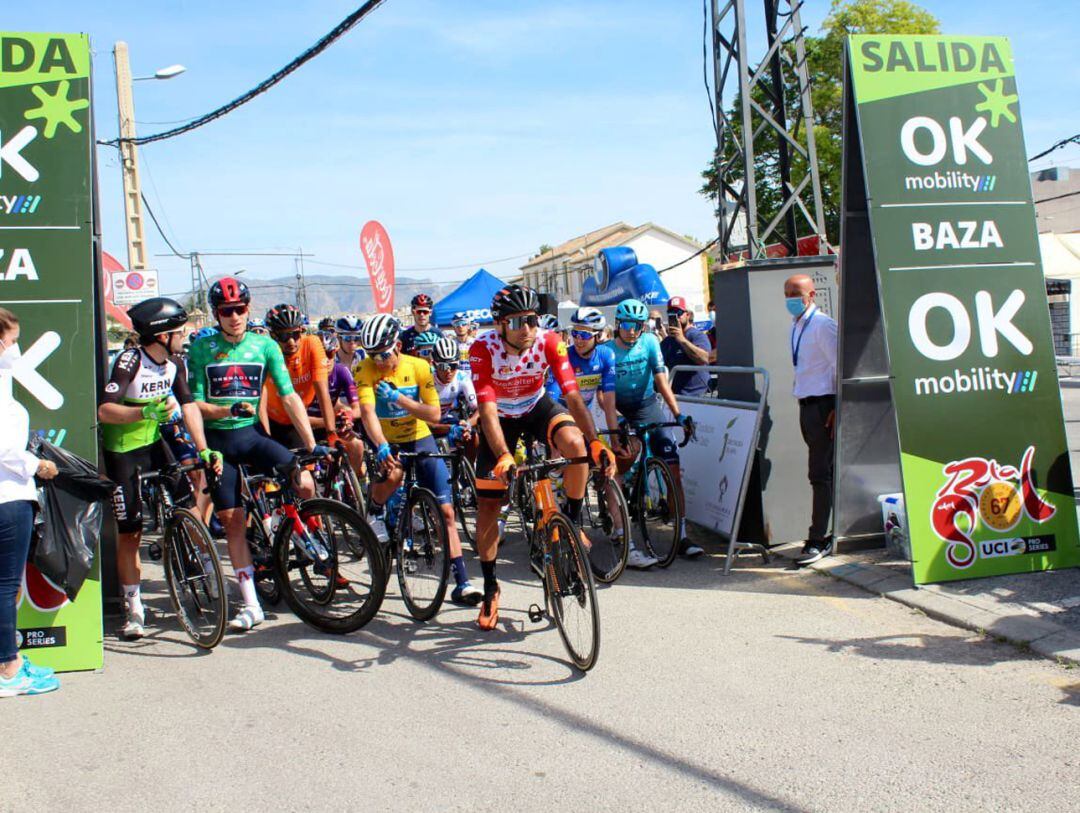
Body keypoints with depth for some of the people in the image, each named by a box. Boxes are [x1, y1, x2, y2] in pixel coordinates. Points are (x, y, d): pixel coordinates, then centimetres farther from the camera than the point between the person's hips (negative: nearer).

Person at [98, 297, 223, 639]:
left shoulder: (175, 363, -4)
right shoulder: (130, 360, -23)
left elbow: (188, 405, -9)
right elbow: (104, 411, -31)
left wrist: (204, 450, -19)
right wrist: (146, 411, -46)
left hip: (154, 443, 5)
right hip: (123, 449, -5)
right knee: (129, 533, -1)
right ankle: (133, 610, 9)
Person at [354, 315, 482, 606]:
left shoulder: (419, 367, -13)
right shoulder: (366, 370, -16)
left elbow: (434, 415, -15)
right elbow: (367, 412, -29)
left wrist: (398, 398, -27)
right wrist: (381, 447, -46)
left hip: (419, 439, 1)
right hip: (385, 441, -1)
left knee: (446, 510, -7)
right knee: (393, 474, -37)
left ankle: (461, 583, -1)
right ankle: (375, 511, -1)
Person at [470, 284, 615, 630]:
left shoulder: (549, 342, -26)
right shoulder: (483, 348, -29)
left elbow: (573, 395, -31)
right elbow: (487, 409, -35)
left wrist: (595, 442, -45)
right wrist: (503, 456, -49)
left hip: (537, 407, 0)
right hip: (501, 417, 0)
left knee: (575, 443, -34)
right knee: (487, 505, -2)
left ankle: (574, 519, -8)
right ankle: (490, 587, 16)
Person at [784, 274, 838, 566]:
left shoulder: (823, 326, -14)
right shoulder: (796, 327, 14)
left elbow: (841, 367, -16)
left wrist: (838, 409, -17)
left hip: (823, 405, -9)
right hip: (806, 404, 9)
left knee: (820, 474, -7)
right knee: (824, 473, 15)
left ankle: (818, 540, -4)